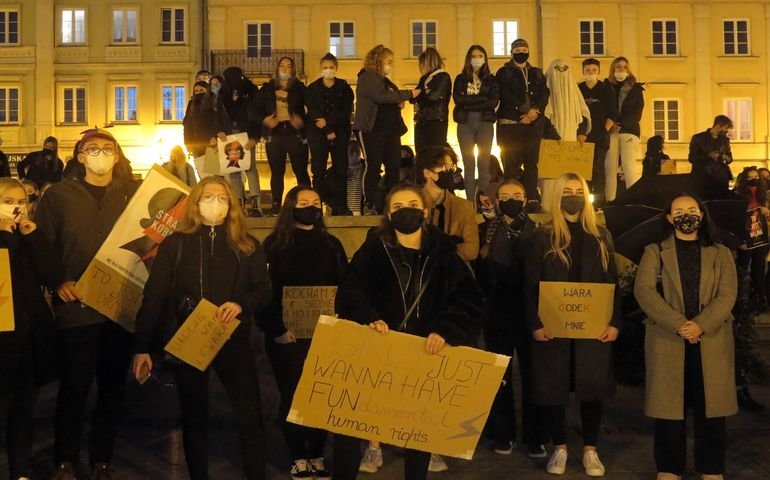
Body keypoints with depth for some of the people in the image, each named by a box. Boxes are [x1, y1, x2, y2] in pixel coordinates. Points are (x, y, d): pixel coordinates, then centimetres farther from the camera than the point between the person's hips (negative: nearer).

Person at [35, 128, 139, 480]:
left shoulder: (134, 193, 9)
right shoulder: (58, 195, 4)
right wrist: (58, 282, -11)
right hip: (76, 306, -2)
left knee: (113, 387, 10)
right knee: (74, 388, 2)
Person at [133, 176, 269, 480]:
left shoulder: (246, 245, 6)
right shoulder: (175, 244, 2)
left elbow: (263, 290, 4)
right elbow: (154, 296, -2)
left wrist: (241, 304, -18)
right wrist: (142, 346, -8)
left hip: (233, 341, 0)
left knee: (250, 416, -3)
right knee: (194, 417, 10)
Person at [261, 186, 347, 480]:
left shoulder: (331, 244, 11)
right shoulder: (274, 244, 1)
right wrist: (276, 329, -14)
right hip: (288, 335, -2)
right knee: (292, 395, 2)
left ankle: (317, 456, 16)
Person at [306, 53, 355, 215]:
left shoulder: (344, 88, 8)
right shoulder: (313, 89, 7)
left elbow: (346, 112, -2)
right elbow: (313, 113, -2)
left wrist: (328, 121, -13)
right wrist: (328, 131, -11)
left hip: (340, 133, 1)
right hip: (318, 134, -1)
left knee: (341, 169, -2)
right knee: (318, 171, -4)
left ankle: (340, 206, 1)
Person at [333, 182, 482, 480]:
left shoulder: (443, 254, 2)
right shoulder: (373, 250, 0)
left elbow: (469, 300, -5)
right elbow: (349, 293, -7)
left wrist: (445, 330, -21)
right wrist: (368, 318, -26)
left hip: (425, 353, 1)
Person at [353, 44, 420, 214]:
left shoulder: (385, 80, 21)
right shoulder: (367, 78, -6)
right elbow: (381, 96, -21)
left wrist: (399, 102, 6)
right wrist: (408, 94, -16)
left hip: (390, 130, 8)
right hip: (372, 130, -8)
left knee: (394, 166, 3)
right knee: (373, 167, -8)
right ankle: (369, 205, -3)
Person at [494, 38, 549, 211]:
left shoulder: (537, 73, 19)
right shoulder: (504, 73, 7)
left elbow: (544, 94, 5)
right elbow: (506, 96, -6)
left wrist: (535, 110, -13)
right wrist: (524, 111, -13)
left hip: (534, 124, 4)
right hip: (510, 124, -3)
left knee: (531, 162, 2)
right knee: (512, 163, -5)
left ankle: (532, 199, 3)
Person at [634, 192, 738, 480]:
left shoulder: (720, 254, 12)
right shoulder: (655, 252, 8)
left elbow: (727, 295, 0)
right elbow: (644, 291, -6)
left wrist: (701, 325, -16)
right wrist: (678, 324, -17)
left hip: (711, 343, 1)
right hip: (667, 341, -1)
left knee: (711, 408, 4)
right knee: (669, 407, 2)